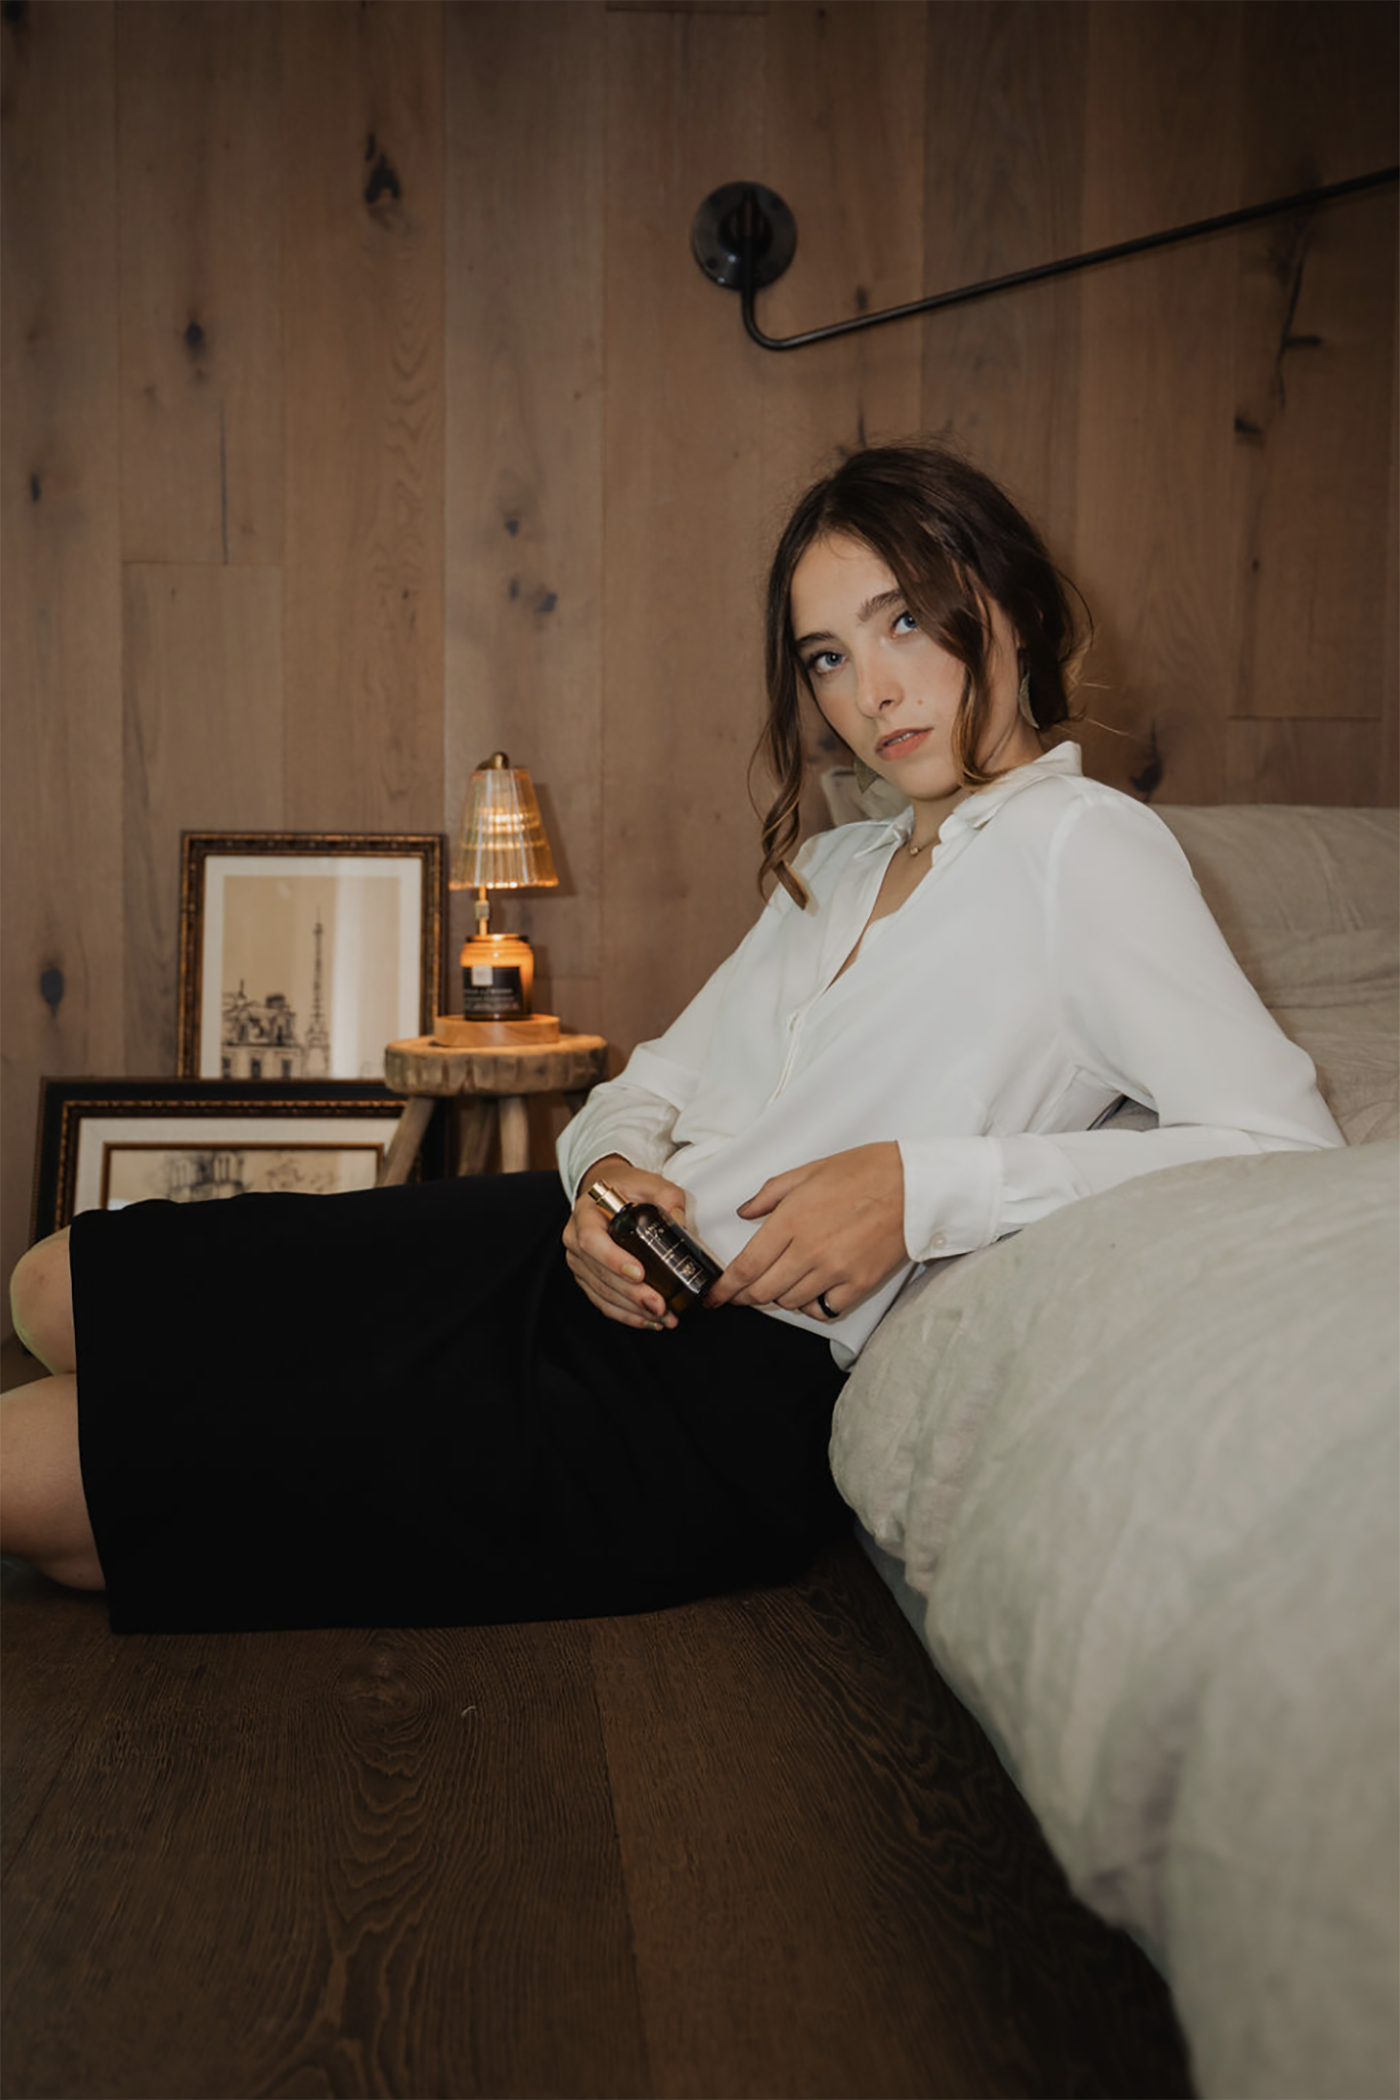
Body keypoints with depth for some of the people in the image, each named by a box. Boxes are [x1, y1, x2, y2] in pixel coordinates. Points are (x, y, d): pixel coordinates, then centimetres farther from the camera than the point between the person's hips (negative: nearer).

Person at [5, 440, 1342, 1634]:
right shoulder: (834, 866, 18)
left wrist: (922, 1187, -24)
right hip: (596, 1268, 9)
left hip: (721, 1405, -9)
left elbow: (1284, 1138, -20)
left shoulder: (1085, 847, -8)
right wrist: (612, 1170, -9)